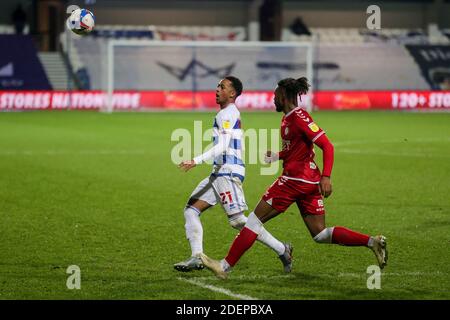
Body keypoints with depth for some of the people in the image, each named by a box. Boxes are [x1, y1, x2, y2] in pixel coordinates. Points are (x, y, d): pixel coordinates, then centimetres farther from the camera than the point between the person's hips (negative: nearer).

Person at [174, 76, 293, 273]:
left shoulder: (227, 114, -11)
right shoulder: (230, 113, 19)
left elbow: (222, 146, -20)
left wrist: (197, 161, -26)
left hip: (228, 172, -11)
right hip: (219, 173, 11)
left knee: (238, 220, -13)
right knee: (191, 210, 4)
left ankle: (282, 250, -4)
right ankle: (196, 258, -3)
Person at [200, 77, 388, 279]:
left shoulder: (299, 117, -13)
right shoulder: (287, 119, 16)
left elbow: (327, 145, -18)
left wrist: (326, 177, -26)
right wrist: (276, 156, 14)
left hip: (295, 179, -10)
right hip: (310, 182, 10)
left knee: (255, 219, -3)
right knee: (320, 235, 8)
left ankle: (225, 266, -1)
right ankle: (371, 241, -3)